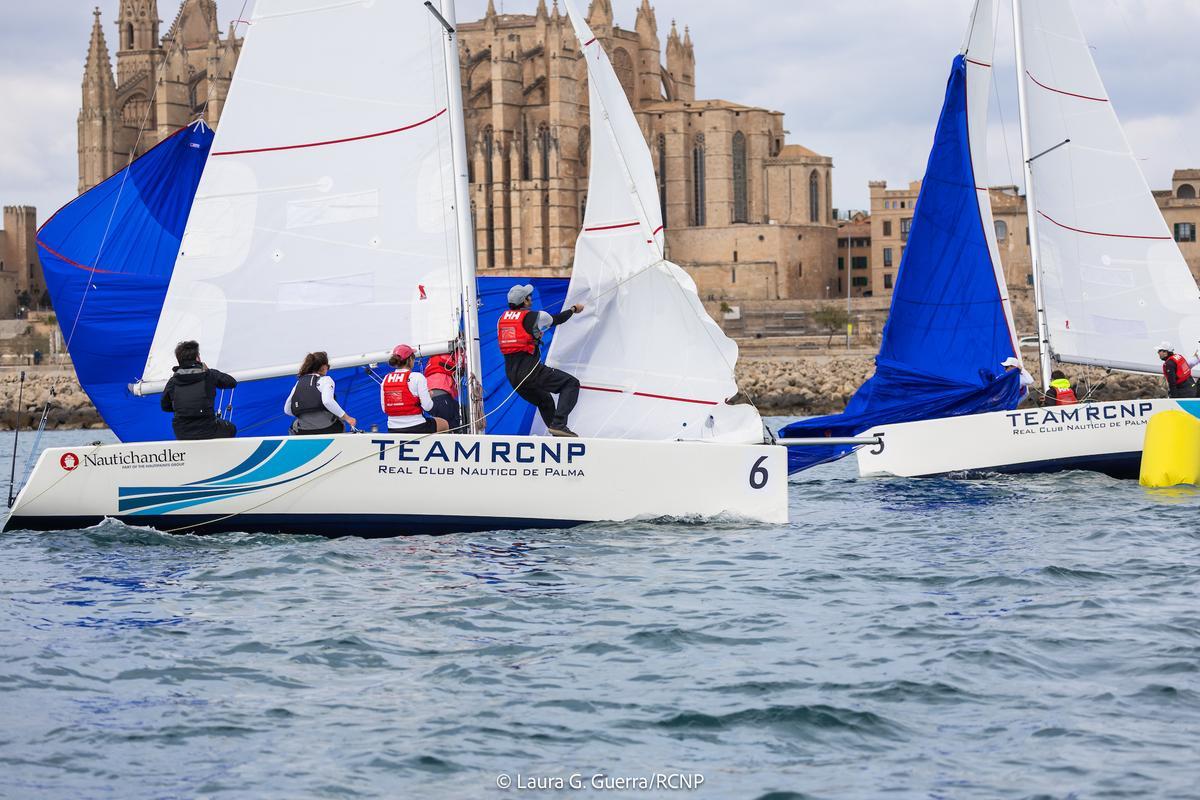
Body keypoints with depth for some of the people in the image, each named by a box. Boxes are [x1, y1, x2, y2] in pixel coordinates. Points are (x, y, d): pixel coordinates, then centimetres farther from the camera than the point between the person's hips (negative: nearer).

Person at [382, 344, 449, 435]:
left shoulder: (386, 379, 2)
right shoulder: (417, 377, -12)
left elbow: (384, 409, 5)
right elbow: (427, 406, -13)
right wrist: (429, 396, 8)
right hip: (416, 428, -5)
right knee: (444, 424, 24)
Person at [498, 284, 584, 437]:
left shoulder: (502, 319, 11)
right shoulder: (534, 317, -5)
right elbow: (557, 319, 12)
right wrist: (574, 309, 33)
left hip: (512, 377, 7)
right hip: (531, 371, -7)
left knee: (545, 402, 28)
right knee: (571, 383, -1)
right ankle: (558, 423, -16)